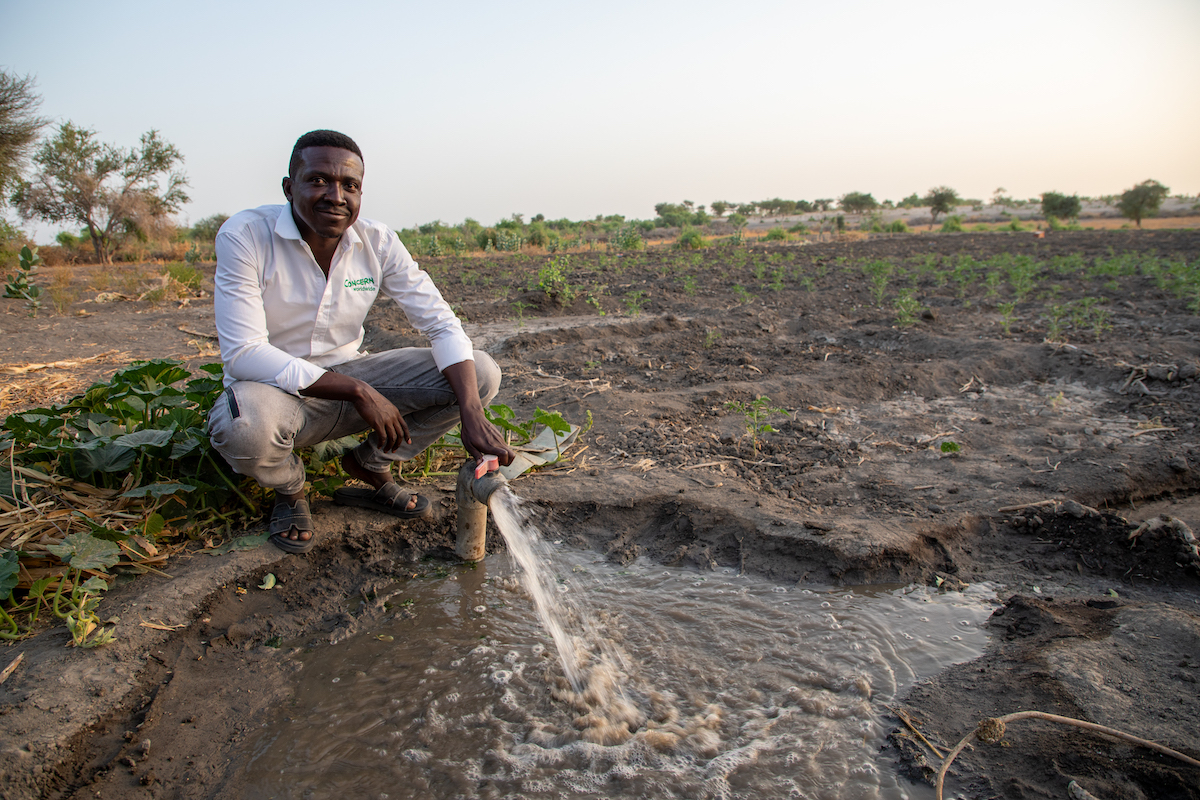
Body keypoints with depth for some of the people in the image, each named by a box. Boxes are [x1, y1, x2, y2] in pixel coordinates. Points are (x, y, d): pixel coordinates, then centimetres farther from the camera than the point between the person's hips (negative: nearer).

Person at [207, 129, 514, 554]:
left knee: (481, 373, -13)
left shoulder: (377, 242, -9)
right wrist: (358, 392, -31)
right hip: (277, 389, -3)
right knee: (246, 425, -41)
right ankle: (289, 488, -1)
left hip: (351, 373, 4)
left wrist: (473, 415, -27)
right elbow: (243, 354, -25)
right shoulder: (245, 235, -19)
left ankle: (369, 464, 6)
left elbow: (441, 324, -11)